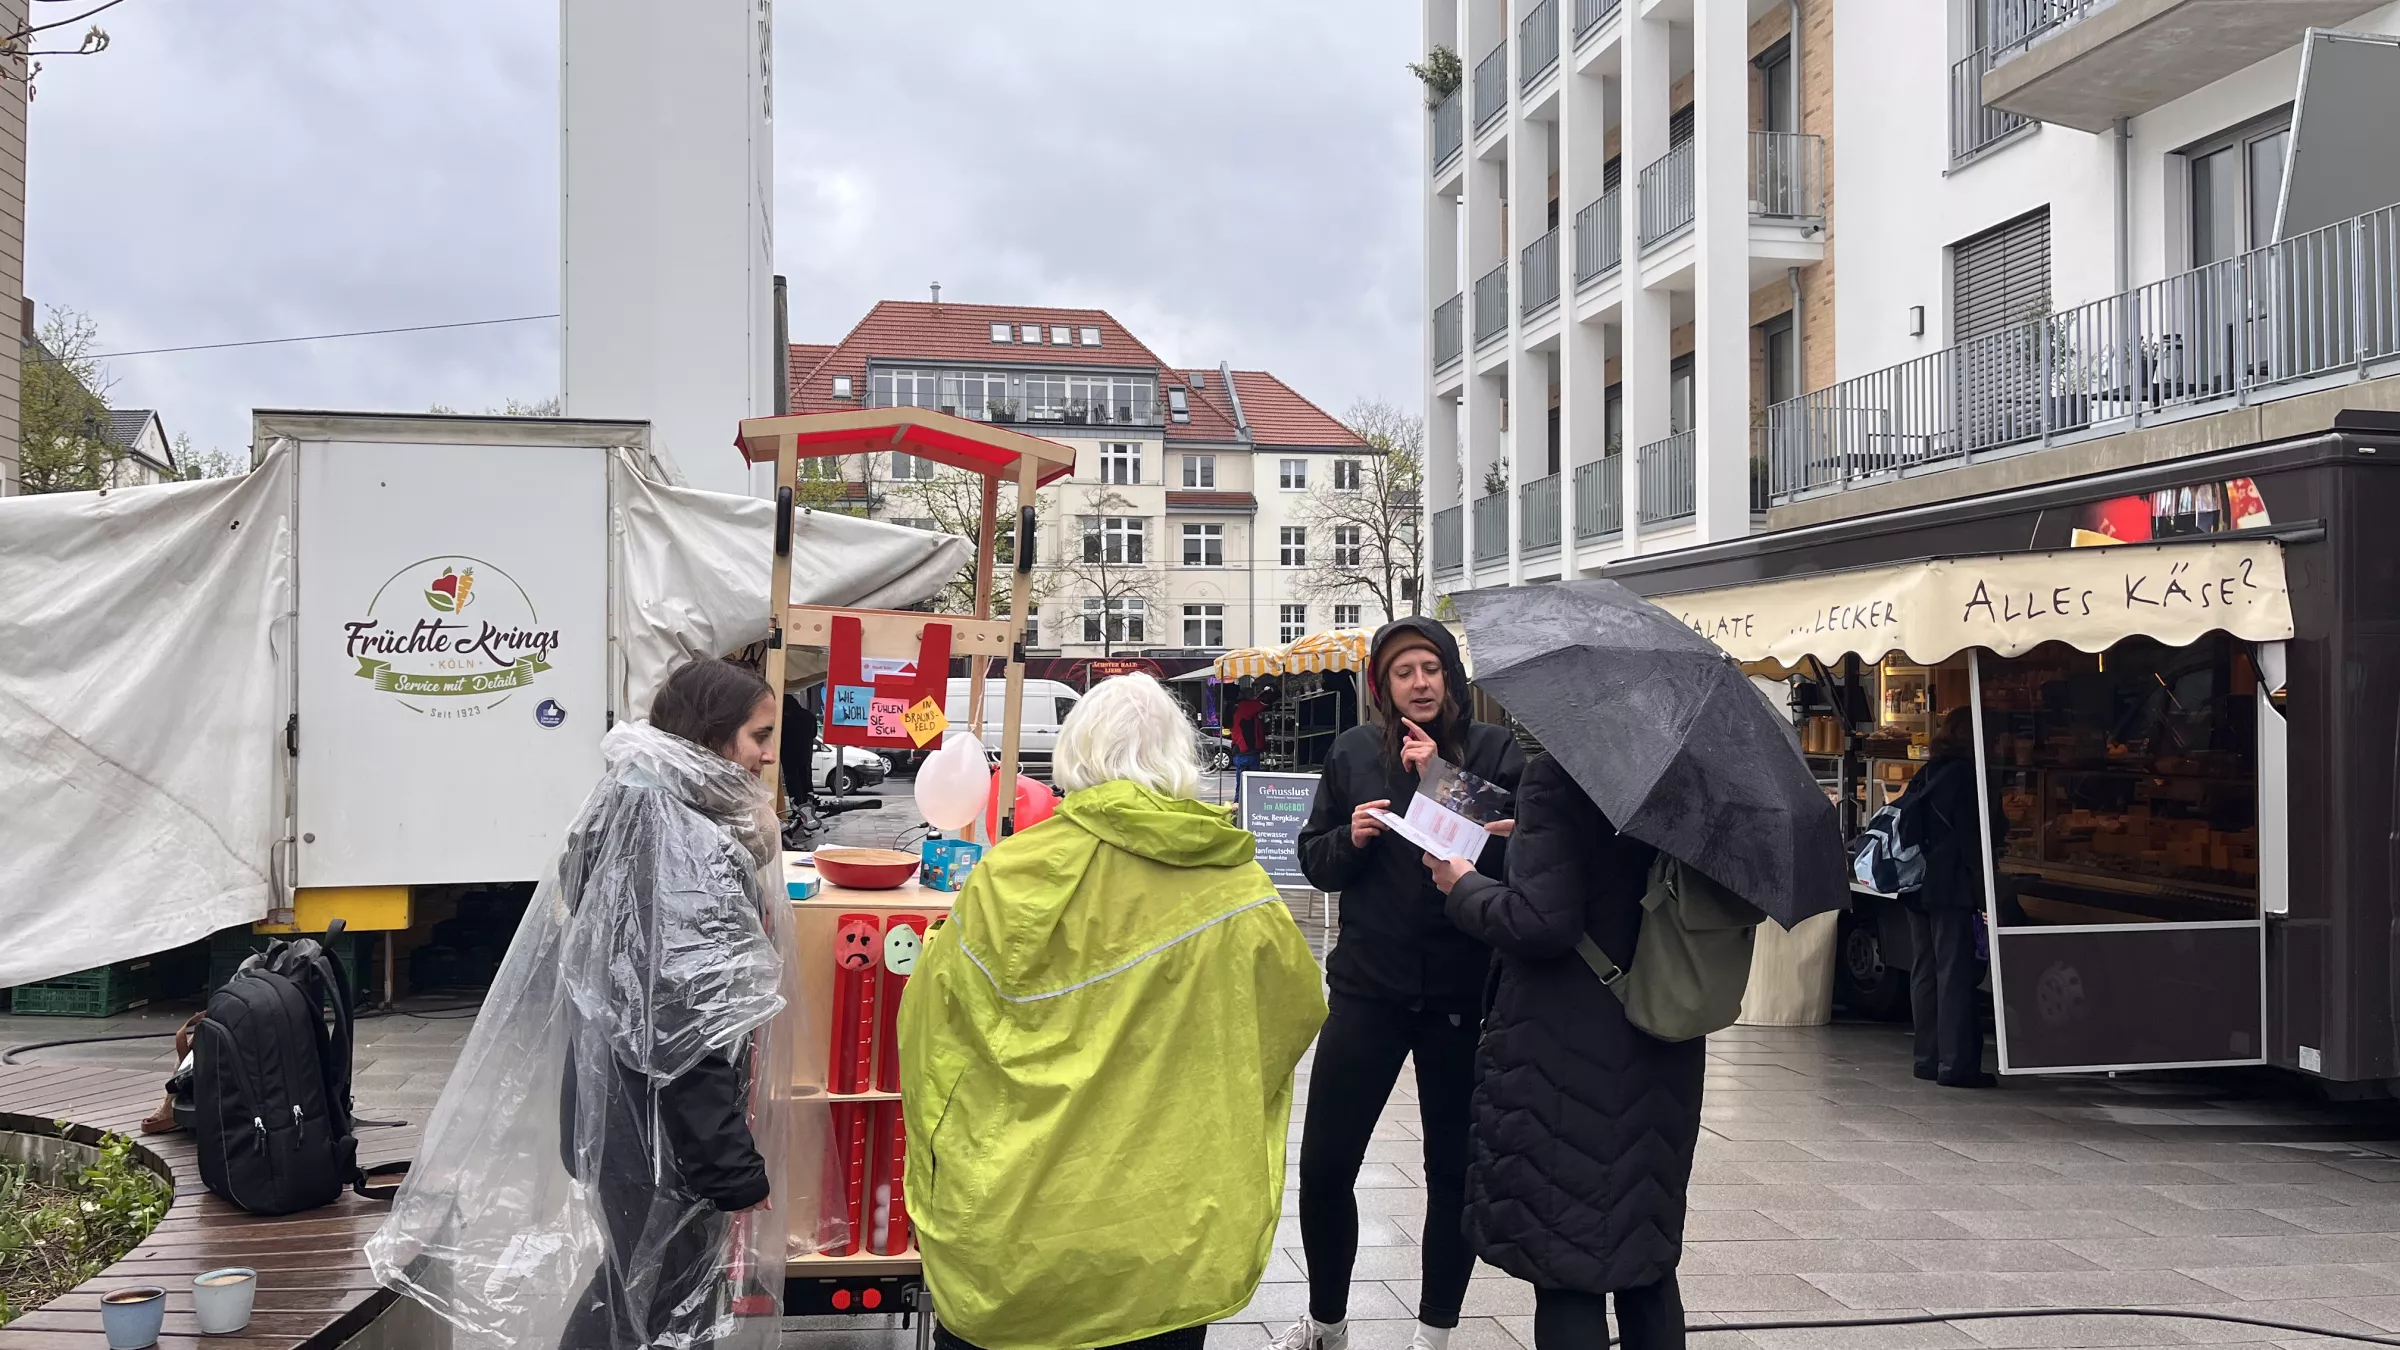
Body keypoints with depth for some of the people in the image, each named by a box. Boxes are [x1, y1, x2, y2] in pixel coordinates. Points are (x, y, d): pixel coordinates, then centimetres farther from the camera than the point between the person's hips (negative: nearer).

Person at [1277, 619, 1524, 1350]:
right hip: (1368, 987, 1)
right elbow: (1314, 860, 9)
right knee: (1324, 1165, 2)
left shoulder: (1494, 751, -3)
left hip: (1463, 993, -1)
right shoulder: (1354, 753, 4)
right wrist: (1350, 837, -12)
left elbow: (1513, 855, -14)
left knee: (1453, 1169, 10)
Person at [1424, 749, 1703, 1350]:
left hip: (1567, 1051, -7)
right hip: (1661, 1052, 7)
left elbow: (1543, 922, -22)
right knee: (1646, 1258, 19)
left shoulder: (1556, 775, -15)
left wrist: (1462, 886, -3)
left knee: (1566, 1273, 3)